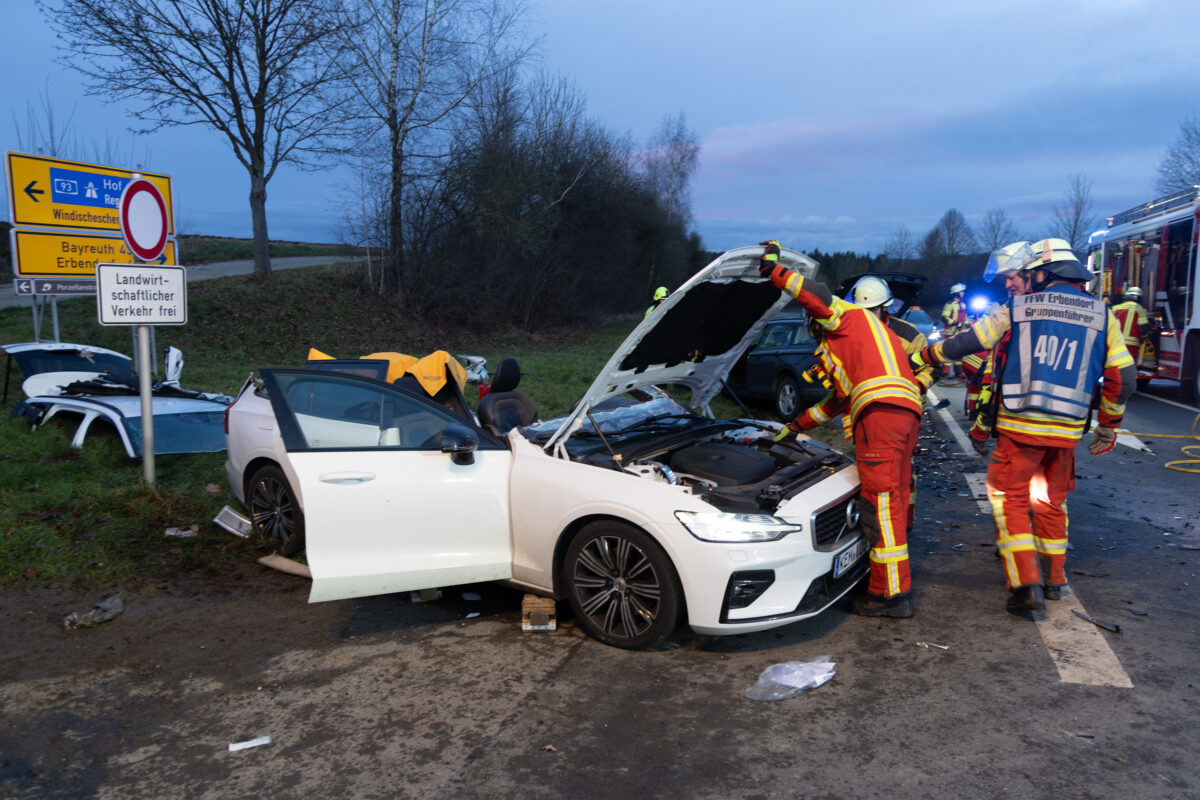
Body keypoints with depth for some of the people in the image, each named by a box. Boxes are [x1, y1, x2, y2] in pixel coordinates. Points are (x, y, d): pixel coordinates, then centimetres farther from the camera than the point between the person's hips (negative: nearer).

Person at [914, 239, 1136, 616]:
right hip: (1066, 431, 4)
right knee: (1052, 502, 20)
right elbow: (1122, 375, 6)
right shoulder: (1102, 314, 6)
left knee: (1010, 499, 6)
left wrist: (924, 354, 18)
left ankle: (1026, 584, -4)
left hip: (1020, 426, -3)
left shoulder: (1016, 309, -1)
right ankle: (1053, 579, 30)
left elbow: (967, 342, 3)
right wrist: (1108, 427, 16)